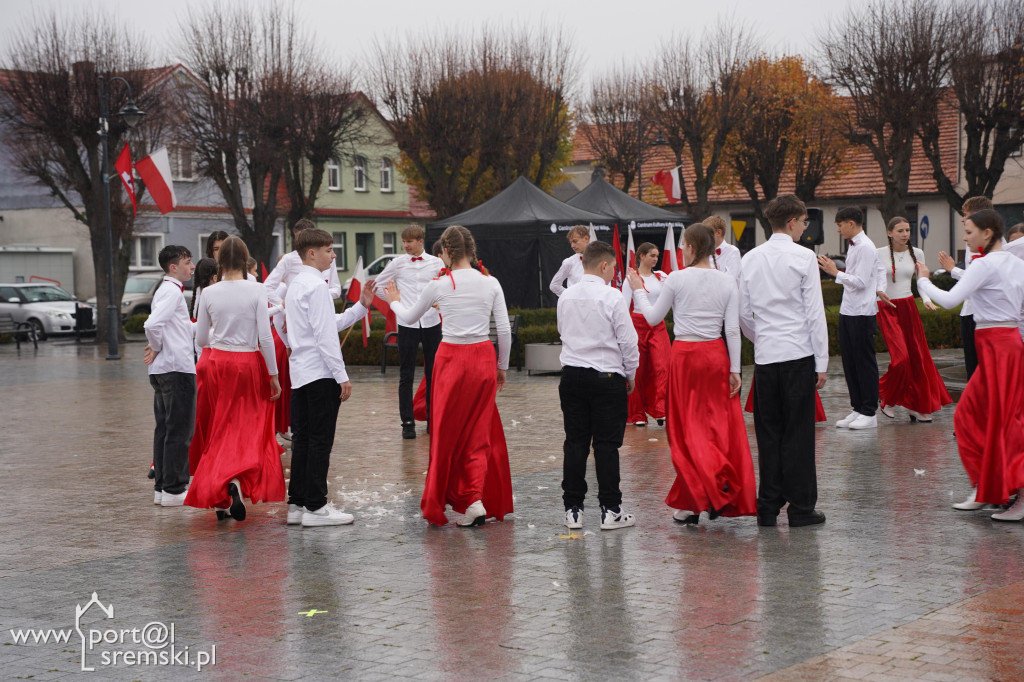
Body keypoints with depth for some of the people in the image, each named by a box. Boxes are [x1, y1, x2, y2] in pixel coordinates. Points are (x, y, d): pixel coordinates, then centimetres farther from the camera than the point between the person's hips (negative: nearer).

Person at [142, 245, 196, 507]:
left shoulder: (166, 290, 17)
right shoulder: (172, 291, -13)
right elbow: (152, 324, -25)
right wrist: (156, 348, -11)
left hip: (162, 370, 10)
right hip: (177, 368, -10)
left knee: (164, 429, 12)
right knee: (179, 431, -5)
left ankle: (161, 487, 17)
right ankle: (173, 490, -3)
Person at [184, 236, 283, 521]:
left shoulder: (209, 294, -2)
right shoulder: (256, 291, -9)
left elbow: (200, 339, 5)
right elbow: (265, 337, -12)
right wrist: (273, 374, -4)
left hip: (217, 362, 3)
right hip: (249, 363, -3)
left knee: (221, 430, 13)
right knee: (250, 430, 7)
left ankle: (219, 497, 14)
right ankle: (237, 480, -19)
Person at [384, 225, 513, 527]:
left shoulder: (439, 285, -7)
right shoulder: (491, 283, -2)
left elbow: (409, 318, 9)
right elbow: (504, 330, 0)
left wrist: (394, 301, 30)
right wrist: (502, 366, 14)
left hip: (451, 359, -2)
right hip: (483, 358, 2)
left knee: (448, 432, 8)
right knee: (479, 431, 11)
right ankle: (481, 499, 4)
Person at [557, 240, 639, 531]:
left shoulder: (566, 296, 4)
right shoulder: (611, 297, -12)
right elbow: (627, 340, -9)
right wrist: (631, 375, 5)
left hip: (572, 374, 5)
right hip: (606, 376, -5)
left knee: (575, 441, 8)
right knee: (606, 444, -1)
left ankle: (573, 509, 10)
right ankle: (610, 510, 2)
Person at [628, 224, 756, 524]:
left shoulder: (677, 278, -7)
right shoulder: (727, 281, 1)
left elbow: (653, 317, 3)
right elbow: (732, 329, -2)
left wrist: (638, 291, 18)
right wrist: (735, 368, 2)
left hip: (685, 355, -3)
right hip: (716, 355, 3)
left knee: (687, 428, 3)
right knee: (721, 425, 10)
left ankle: (693, 502, -4)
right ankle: (729, 494, 9)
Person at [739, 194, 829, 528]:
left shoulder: (750, 258, 8)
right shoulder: (803, 257, -6)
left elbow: (742, 313, 10)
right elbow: (815, 313, -7)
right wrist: (821, 363, -4)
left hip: (764, 357, 4)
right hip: (798, 355, -4)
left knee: (768, 433, 9)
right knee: (798, 433, 0)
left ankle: (767, 508, 10)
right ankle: (801, 508, 4)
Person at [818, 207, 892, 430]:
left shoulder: (865, 247, -15)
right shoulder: (854, 245, 14)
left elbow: (861, 282, -20)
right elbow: (879, 268, 24)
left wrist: (836, 272, -19)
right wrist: (880, 289, 13)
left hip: (861, 313, -10)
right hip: (848, 311, 10)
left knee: (865, 363, -3)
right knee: (849, 362, 12)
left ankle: (869, 413, 3)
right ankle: (857, 409, 19)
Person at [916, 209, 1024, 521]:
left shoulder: (985, 264, -14)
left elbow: (949, 300, -20)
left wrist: (923, 281, -6)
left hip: (996, 346, -9)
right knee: (970, 414, 13)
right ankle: (982, 490, 15)